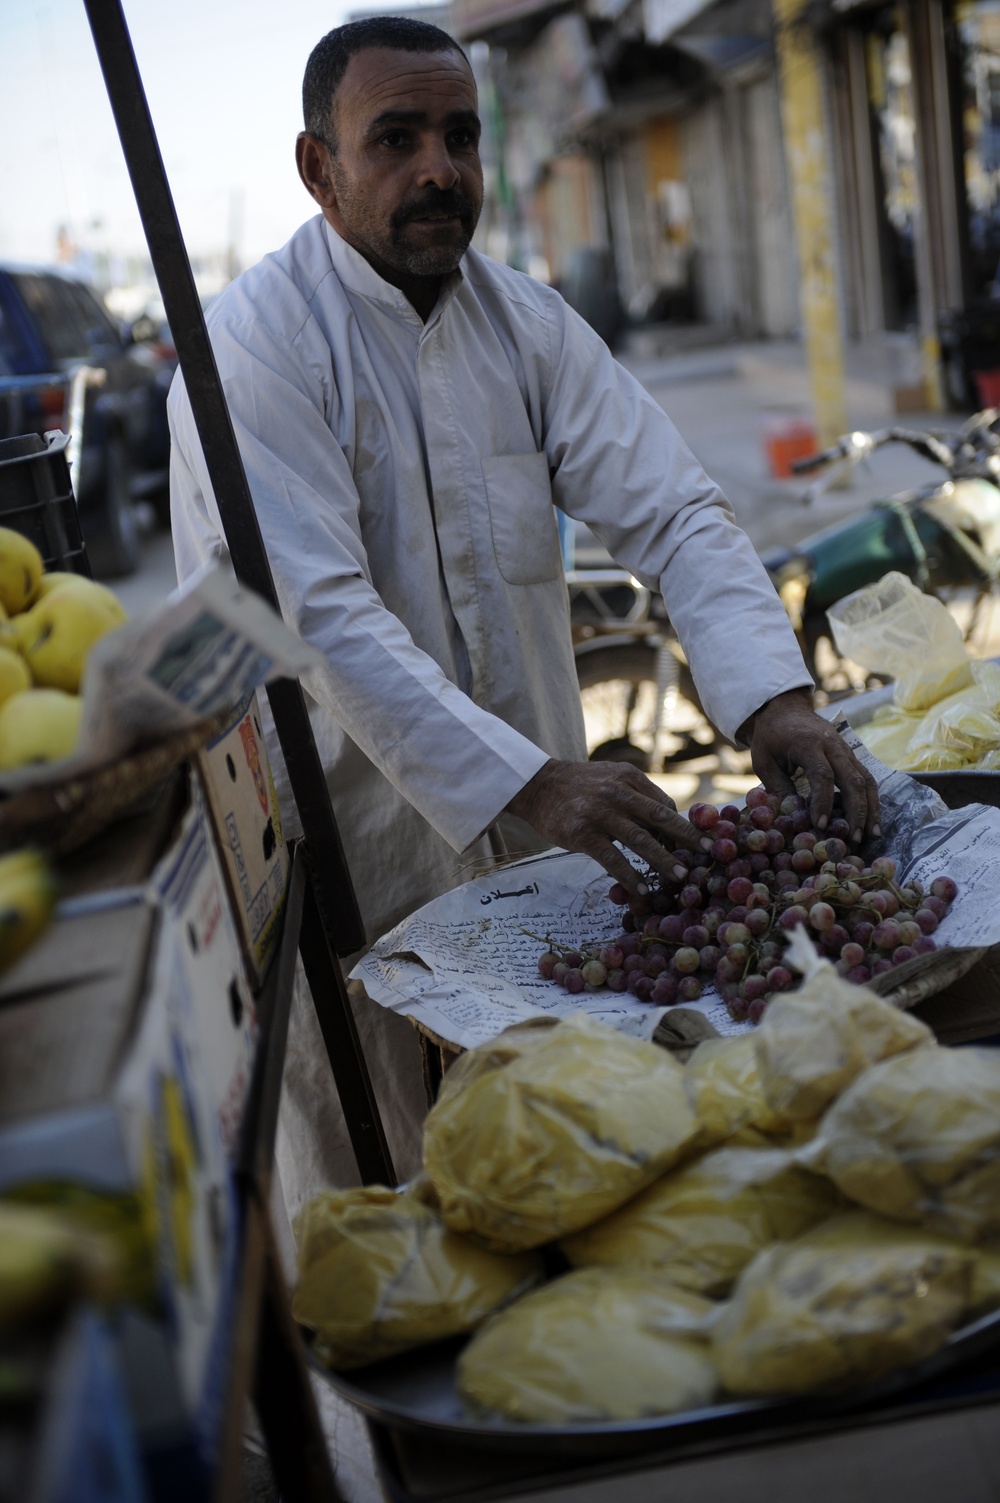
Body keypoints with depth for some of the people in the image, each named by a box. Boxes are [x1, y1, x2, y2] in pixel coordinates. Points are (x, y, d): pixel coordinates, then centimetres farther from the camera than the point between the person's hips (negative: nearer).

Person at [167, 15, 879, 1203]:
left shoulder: (525, 323, 3)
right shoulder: (254, 348, -15)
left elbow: (671, 511, -5)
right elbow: (319, 615, -26)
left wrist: (773, 698, -22)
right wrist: (522, 784, -36)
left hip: (531, 829, 6)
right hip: (355, 857, -5)